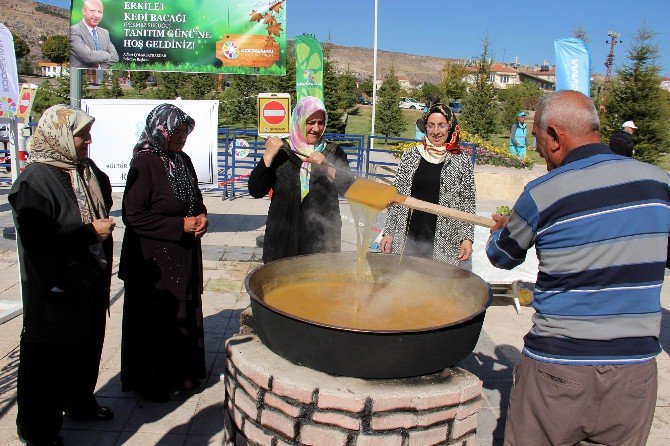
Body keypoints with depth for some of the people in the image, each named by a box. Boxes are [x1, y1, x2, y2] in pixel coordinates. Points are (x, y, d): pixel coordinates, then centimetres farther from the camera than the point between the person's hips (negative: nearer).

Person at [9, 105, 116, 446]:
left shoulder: (87, 171, 4)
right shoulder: (35, 181, -20)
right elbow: (38, 240, -26)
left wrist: (103, 224, 6)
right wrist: (90, 231, -22)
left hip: (90, 281, 8)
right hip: (56, 290, -8)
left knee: (87, 348, 21)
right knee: (50, 359, 7)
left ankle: (80, 403, 43)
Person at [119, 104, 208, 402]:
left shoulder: (183, 161, 8)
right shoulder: (144, 163, -15)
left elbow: (195, 199, 21)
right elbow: (133, 215, -18)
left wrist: (201, 216, -2)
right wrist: (180, 225, -18)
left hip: (184, 255, 7)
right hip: (153, 258, -7)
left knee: (185, 314, 14)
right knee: (154, 319, 6)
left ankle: (181, 372, 31)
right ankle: (150, 381, 23)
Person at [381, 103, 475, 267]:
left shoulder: (462, 161, 3)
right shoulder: (410, 156, 7)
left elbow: (468, 204, 4)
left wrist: (467, 238, -4)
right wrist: (389, 232, 6)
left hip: (444, 242, -1)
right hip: (410, 238, 2)